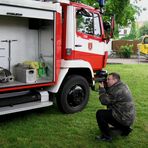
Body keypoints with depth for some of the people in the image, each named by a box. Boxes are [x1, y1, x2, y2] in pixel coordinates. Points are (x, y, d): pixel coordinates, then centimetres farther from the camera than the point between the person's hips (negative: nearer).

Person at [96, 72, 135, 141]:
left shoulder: (118, 90, -24)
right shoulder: (122, 85, 8)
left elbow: (104, 101, -21)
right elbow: (108, 96, 15)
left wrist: (101, 88, -10)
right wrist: (105, 87, 0)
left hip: (124, 118, -10)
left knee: (99, 113, -13)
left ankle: (106, 136, -2)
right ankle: (125, 128, 26)